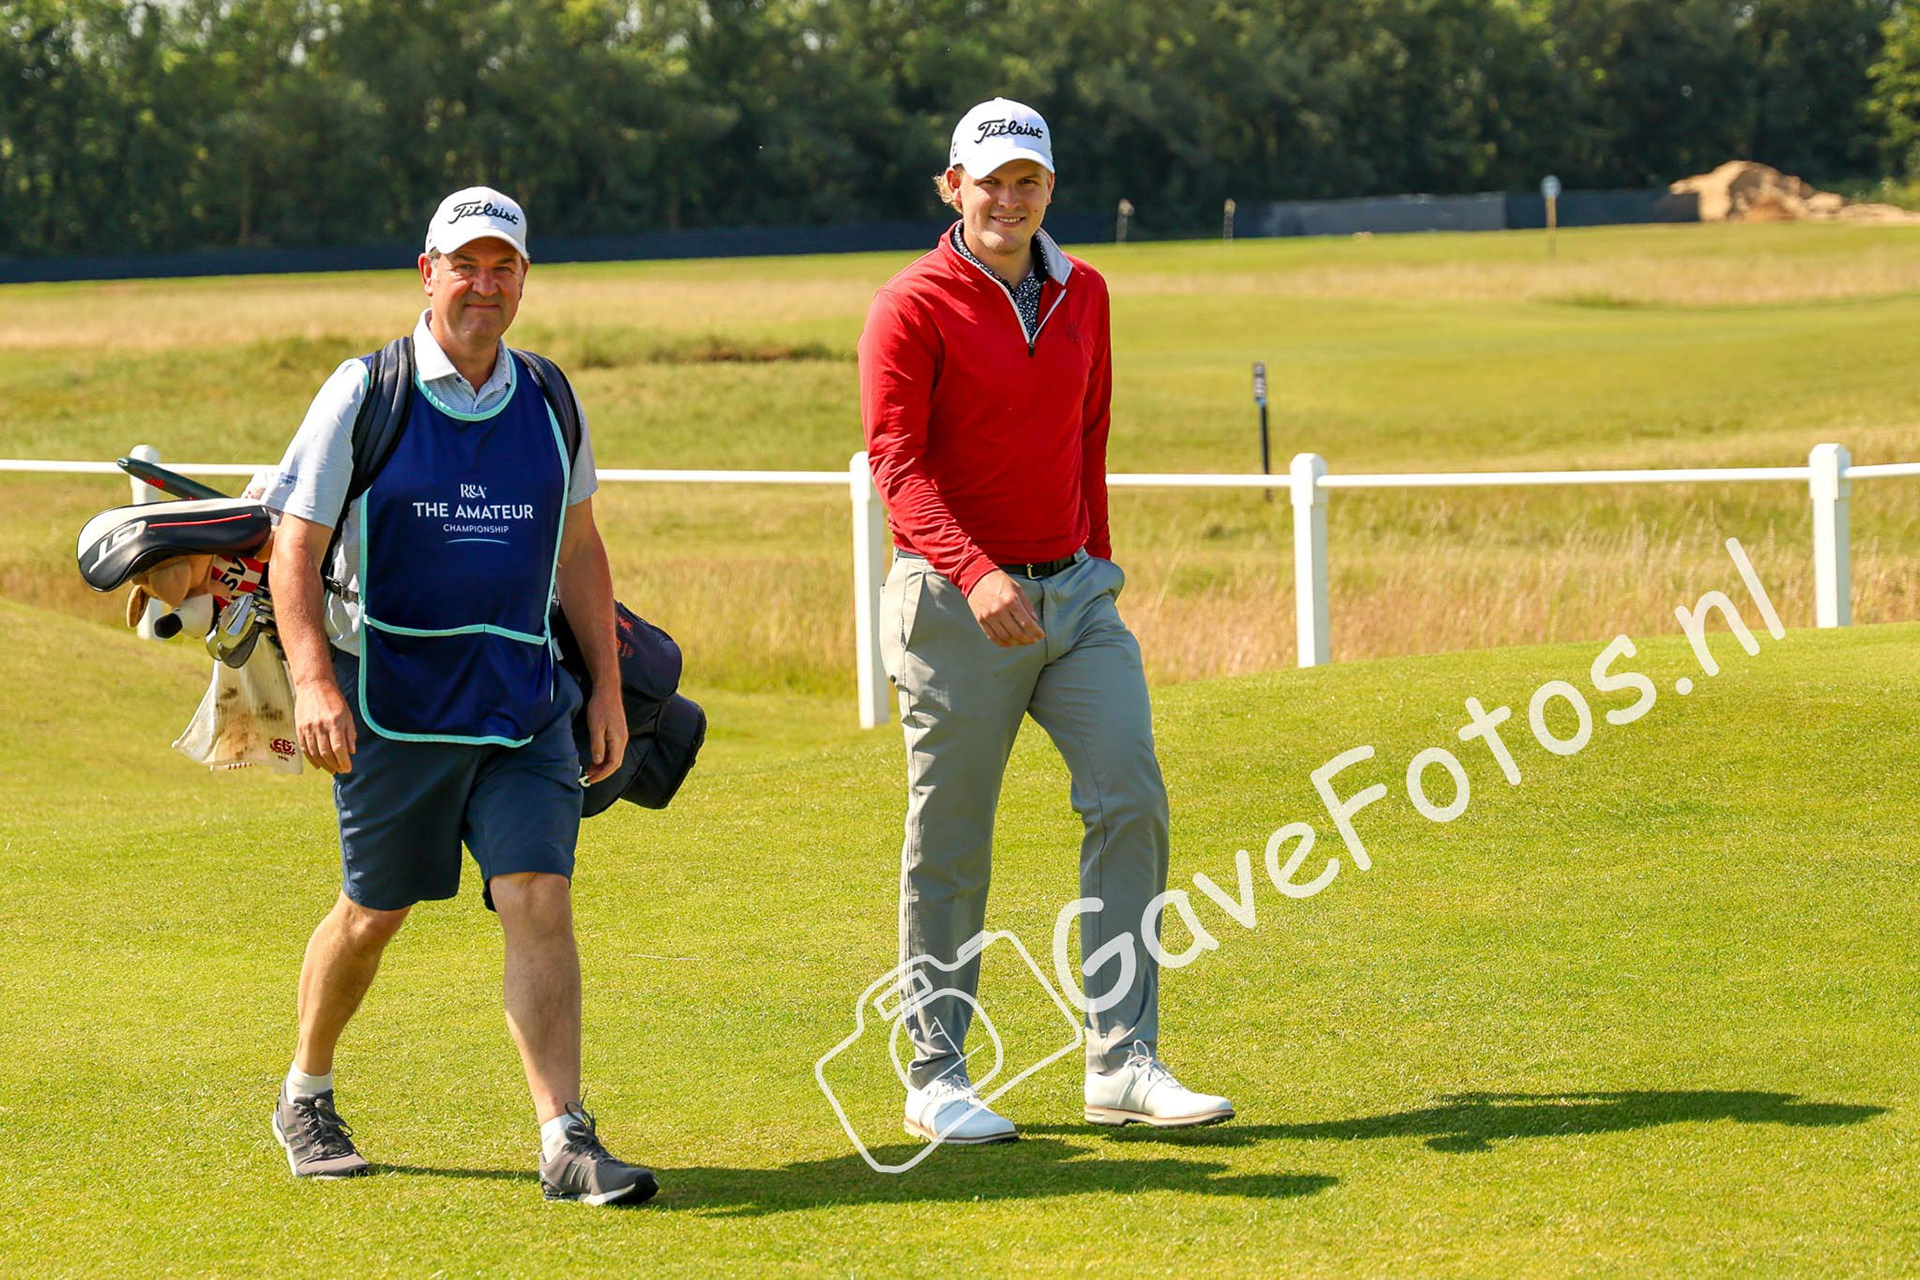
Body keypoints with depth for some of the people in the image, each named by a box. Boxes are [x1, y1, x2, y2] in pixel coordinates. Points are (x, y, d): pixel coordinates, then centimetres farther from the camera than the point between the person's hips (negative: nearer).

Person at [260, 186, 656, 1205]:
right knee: (374, 912, 9)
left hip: (525, 699, 3)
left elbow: (579, 551, 17)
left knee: (539, 901, -10)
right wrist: (313, 680, -18)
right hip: (394, 699, -3)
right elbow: (295, 548, -6)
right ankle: (306, 1099, 32)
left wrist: (606, 688, 13)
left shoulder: (547, 402, 8)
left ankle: (566, 1141, -12)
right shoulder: (365, 395, -5)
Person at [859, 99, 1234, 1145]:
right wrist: (974, 574, -31)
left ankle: (1122, 1063, -2)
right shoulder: (914, 305, -8)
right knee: (949, 846, 1)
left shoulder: (1083, 294, 11)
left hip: (1074, 590, 5)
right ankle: (936, 1079, 12)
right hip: (955, 604, -5)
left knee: (1130, 801, -6)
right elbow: (896, 464, -17)